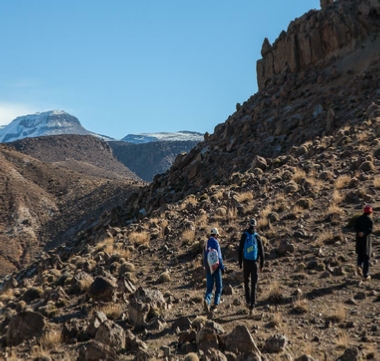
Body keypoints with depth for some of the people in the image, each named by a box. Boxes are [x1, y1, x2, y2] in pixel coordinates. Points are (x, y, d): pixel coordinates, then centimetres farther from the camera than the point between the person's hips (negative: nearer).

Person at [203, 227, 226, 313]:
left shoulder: (207, 243, 9)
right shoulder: (215, 242, -12)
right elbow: (218, 256, -16)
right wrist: (222, 267, -9)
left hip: (208, 268, 5)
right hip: (216, 267, -5)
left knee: (209, 287, 5)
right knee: (218, 286, 9)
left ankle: (207, 300, -22)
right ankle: (215, 305, 4)